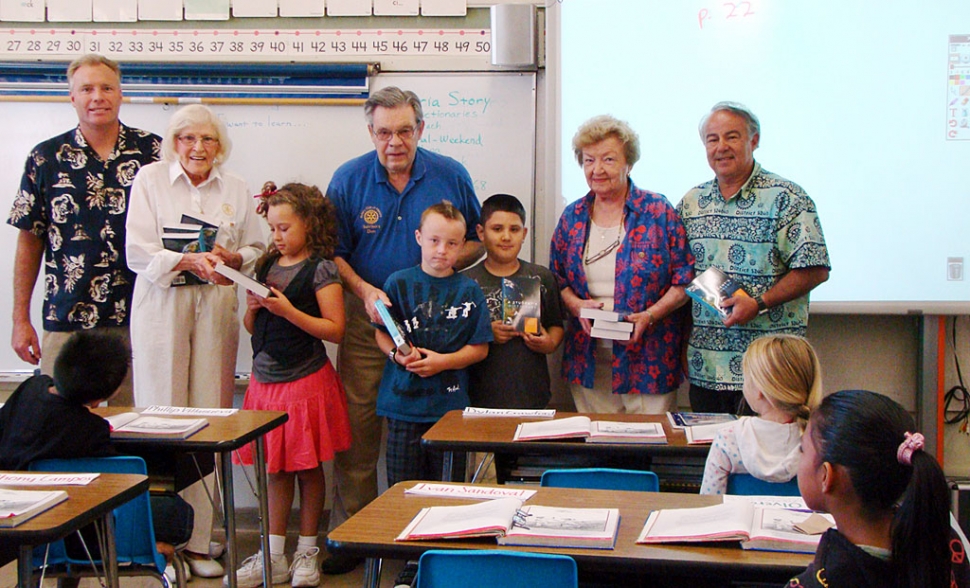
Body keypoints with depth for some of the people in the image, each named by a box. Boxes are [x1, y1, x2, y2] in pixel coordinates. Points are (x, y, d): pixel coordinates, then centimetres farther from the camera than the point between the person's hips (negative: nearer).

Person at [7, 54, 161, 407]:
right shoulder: (46, 158, 4)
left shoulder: (153, 152, 4)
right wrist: (21, 319, 5)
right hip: (66, 322, 0)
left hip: (138, 318, 0)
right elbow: (30, 242, 8)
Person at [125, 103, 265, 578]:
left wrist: (232, 258, -6)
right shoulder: (149, 180, 4)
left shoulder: (235, 188, 12)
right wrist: (189, 261, -19)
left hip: (216, 307, 2)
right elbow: (138, 253, -4)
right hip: (162, 305, -2)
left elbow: (256, 249, 16)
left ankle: (198, 541, 7)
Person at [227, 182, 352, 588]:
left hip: (306, 380, -5)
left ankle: (307, 552, 19)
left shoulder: (321, 269, -9)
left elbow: (335, 330, -15)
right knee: (276, 468, 11)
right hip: (266, 379, 6)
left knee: (307, 468, 6)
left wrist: (288, 310, -21)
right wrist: (252, 307, -5)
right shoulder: (266, 266, 10)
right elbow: (251, 326, 16)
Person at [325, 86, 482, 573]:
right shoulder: (348, 179, 1)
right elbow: (334, 252, 3)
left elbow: (476, 241, 9)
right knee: (357, 427, 1)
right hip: (368, 317, 0)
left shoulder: (451, 176, 2)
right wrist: (364, 290, -15)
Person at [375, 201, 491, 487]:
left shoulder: (469, 290, 5)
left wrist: (443, 361, -10)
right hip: (403, 402, 0)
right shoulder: (399, 283, 5)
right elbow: (381, 333, 7)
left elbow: (480, 348, 4)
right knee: (402, 486, 1)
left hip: (451, 403, 0)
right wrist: (396, 354, -13)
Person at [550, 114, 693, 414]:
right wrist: (577, 305, -6)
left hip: (648, 360, -3)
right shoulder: (572, 217, 9)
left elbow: (684, 280, -3)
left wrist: (649, 316, -17)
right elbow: (557, 279, 14)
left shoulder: (659, 212, -2)